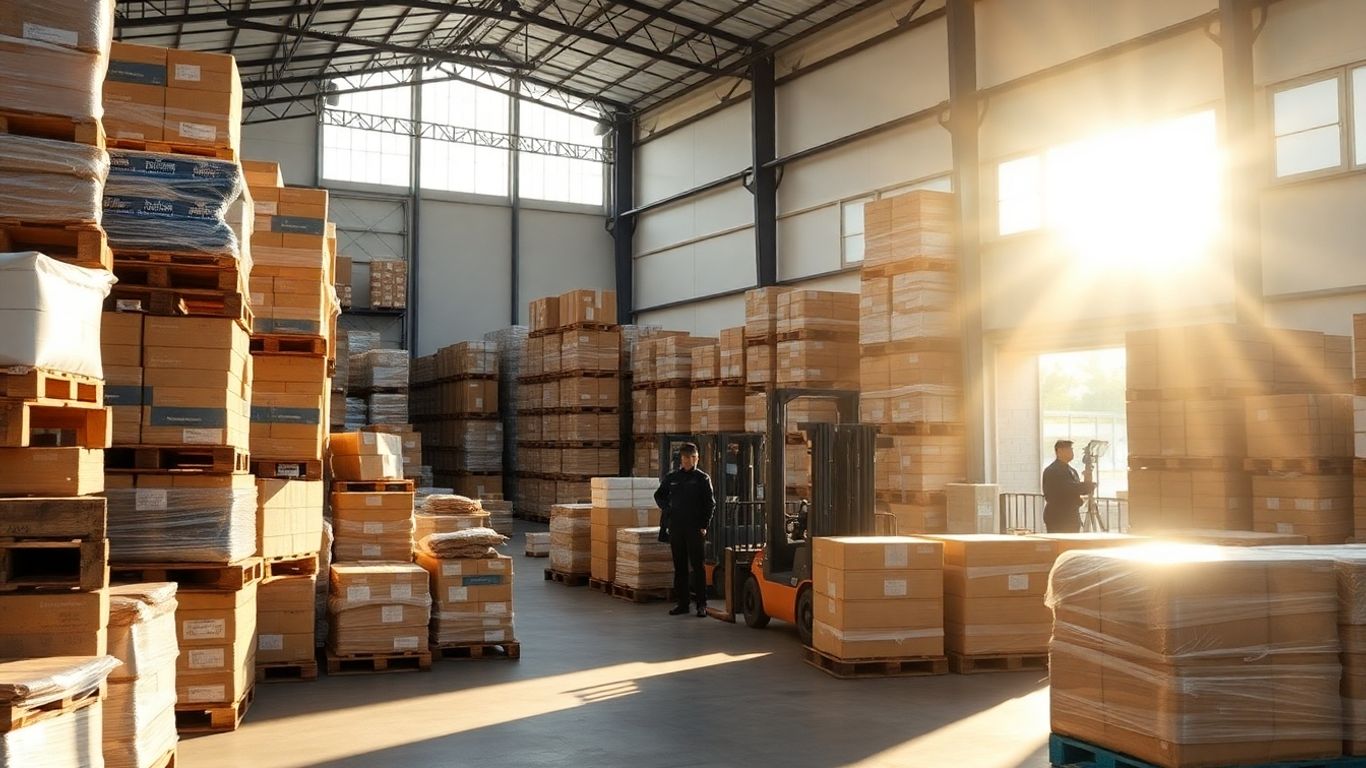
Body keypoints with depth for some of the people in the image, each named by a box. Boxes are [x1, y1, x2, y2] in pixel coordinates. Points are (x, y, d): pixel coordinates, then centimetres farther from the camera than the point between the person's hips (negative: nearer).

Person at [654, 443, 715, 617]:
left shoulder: (702, 478, 1)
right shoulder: (671, 478, 9)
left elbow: (710, 503, 1)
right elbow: (659, 495, 23)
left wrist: (704, 526, -6)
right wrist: (666, 508, 5)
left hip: (694, 529, -4)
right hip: (675, 528, 4)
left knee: (697, 566, -5)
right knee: (679, 567, 8)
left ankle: (701, 604, -1)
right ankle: (682, 603, 13)